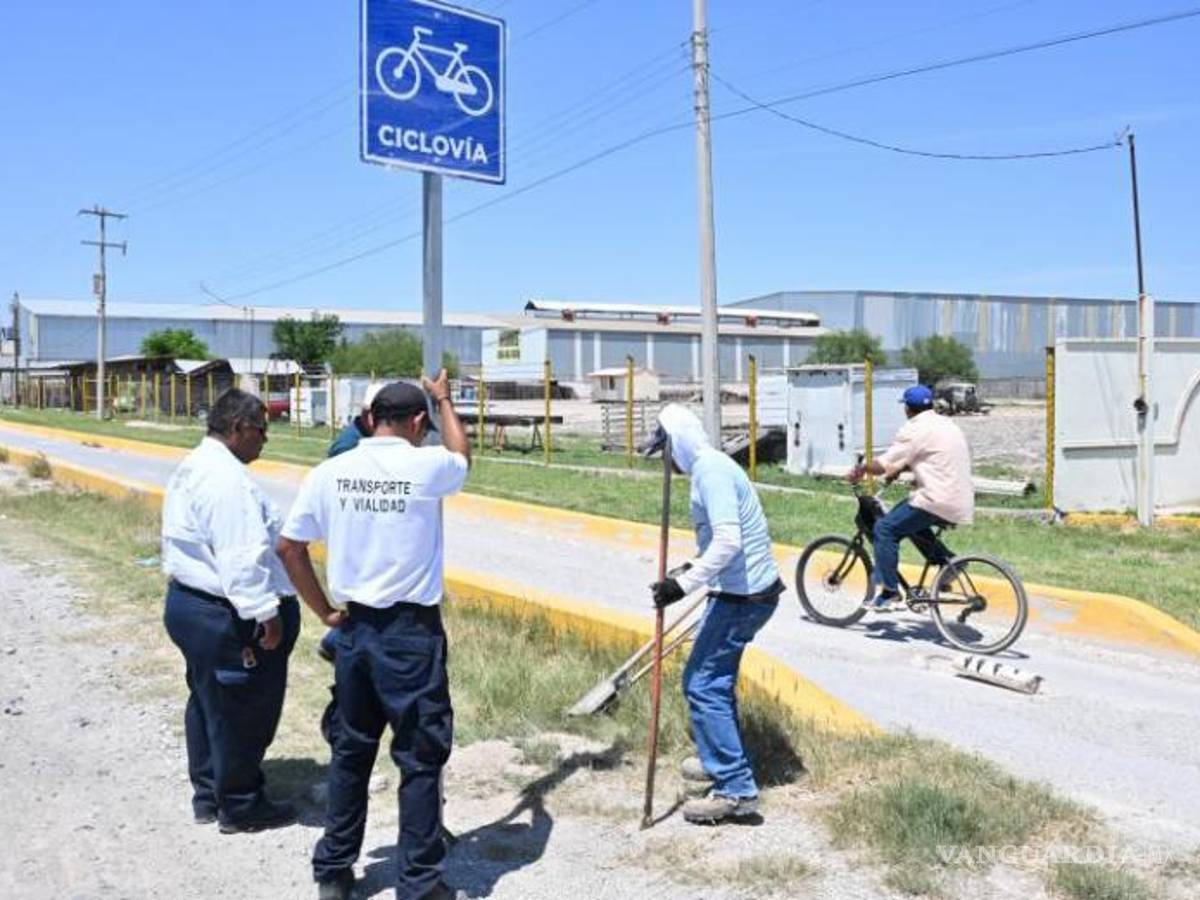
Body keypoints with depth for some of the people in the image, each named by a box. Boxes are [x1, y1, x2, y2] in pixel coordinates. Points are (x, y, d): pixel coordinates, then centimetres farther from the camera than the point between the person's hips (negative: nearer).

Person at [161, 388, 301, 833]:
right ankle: (240, 806, 18)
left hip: (187, 601, 11)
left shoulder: (192, 467, 10)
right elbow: (242, 558, -27)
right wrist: (266, 613, -23)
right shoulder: (227, 479, -23)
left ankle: (208, 795, 34)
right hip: (224, 617, -11)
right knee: (241, 712, 4)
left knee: (208, 702, 21)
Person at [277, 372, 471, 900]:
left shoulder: (329, 473, -1)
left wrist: (325, 612, 12)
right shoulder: (425, 466, -10)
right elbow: (463, 456, 14)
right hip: (412, 632, -4)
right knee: (421, 758, 6)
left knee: (350, 751, 18)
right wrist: (444, 401, 28)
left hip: (354, 629, 5)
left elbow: (288, 548, 4)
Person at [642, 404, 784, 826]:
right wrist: (693, 569, 20)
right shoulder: (712, 465, 14)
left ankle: (736, 789, -2)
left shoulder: (710, 469, -18)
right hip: (748, 589, 11)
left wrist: (684, 585, -25)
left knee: (703, 684, -7)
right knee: (714, 677, 22)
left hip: (742, 596, -11)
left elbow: (728, 541, -28)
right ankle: (720, 760, 36)